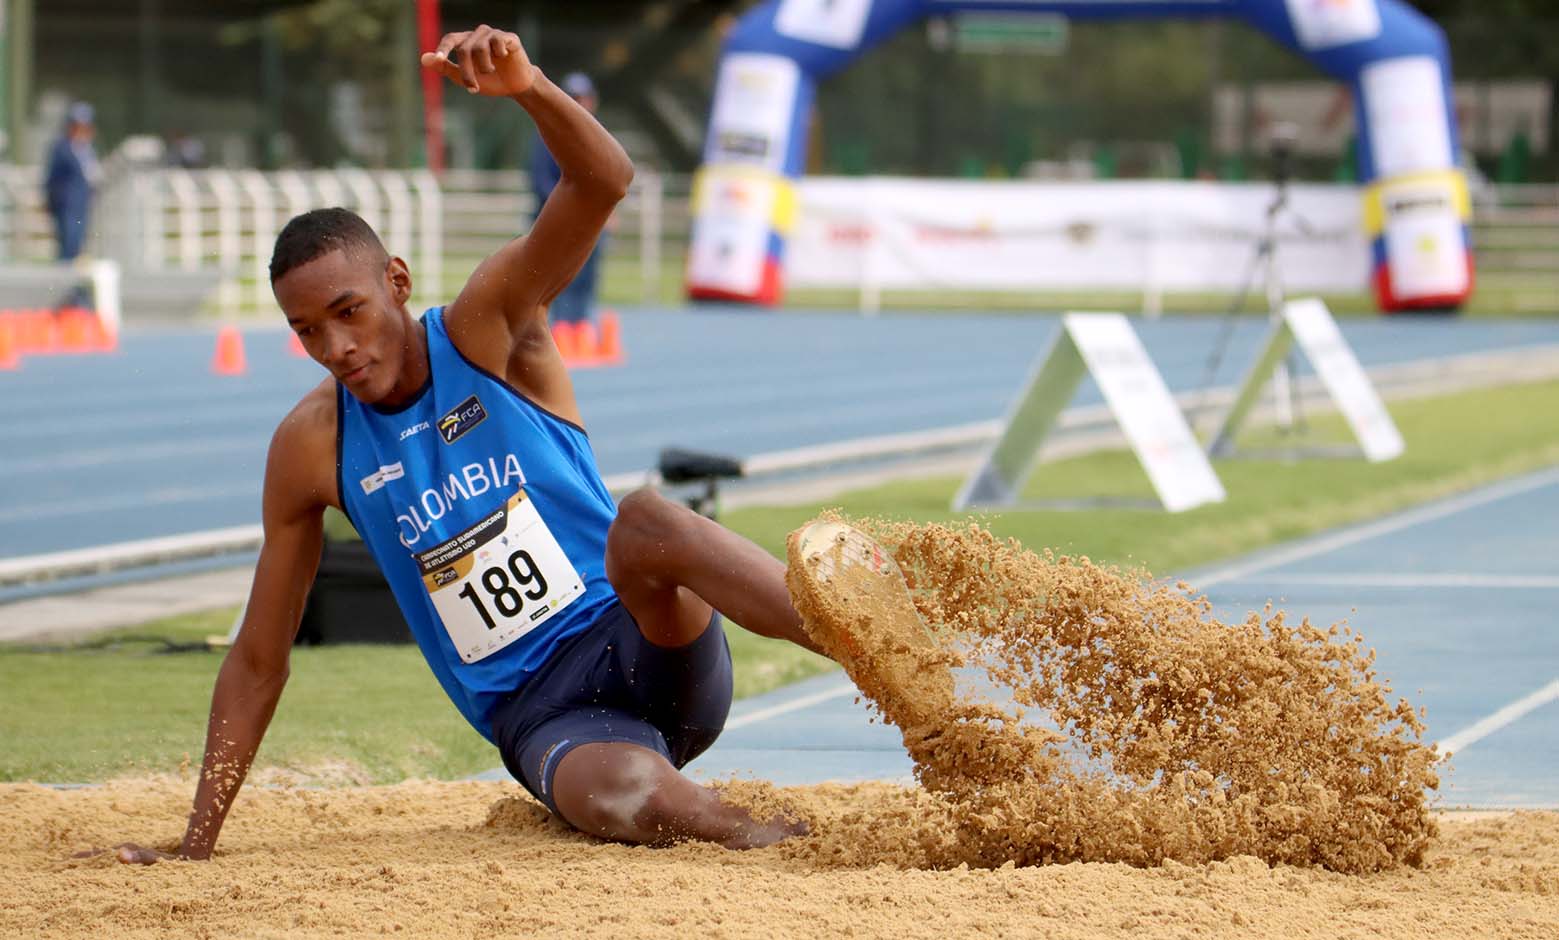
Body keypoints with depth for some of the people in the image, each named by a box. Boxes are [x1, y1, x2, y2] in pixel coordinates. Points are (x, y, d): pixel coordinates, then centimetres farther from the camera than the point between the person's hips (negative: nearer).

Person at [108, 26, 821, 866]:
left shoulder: (486, 330, -1)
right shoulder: (311, 448, 3)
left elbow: (602, 183, -18)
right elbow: (256, 663, 10)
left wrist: (525, 88, -39)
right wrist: (196, 845, 6)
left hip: (644, 643, 0)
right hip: (541, 722, 0)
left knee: (645, 520, -37)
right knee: (618, 799, -39)